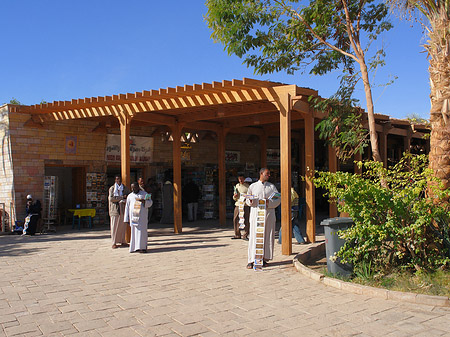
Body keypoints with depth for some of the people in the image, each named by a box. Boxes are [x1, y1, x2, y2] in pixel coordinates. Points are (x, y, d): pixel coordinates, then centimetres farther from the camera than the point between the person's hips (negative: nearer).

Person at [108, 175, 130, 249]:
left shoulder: (125, 188, 12)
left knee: (123, 226, 4)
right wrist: (122, 197, -13)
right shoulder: (112, 188, 4)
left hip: (123, 209, 3)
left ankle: (122, 241, 12)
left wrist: (125, 200, -14)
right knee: (114, 227, -3)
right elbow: (111, 198, -9)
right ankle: (114, 243, 2)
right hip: (115, 209, -3)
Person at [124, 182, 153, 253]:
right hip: (133, 216, 2)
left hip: (142, 216, -2)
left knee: (142, 230, -9)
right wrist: (127, 219, 7)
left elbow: (150, 202, 0)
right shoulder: (130, 196, 13)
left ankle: (142, 247, -9)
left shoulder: (144, 194, 7)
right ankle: (135, 247, 4)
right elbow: (127, 208, 13)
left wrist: (144, 201, -21)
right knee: (134, 231, -1)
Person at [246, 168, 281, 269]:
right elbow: (247, 200, 8)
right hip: (256, 213, -1)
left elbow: (278, 199, 5)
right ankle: (251, 260, -3)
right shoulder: (253, 186, 11)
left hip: (268, 213, 2)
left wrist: (269, 202, -13)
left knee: (267, 236, 1)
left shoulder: (272, 186, 13)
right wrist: (251, 201, -15)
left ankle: (264, 258, 10)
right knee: (254, 236, -5)